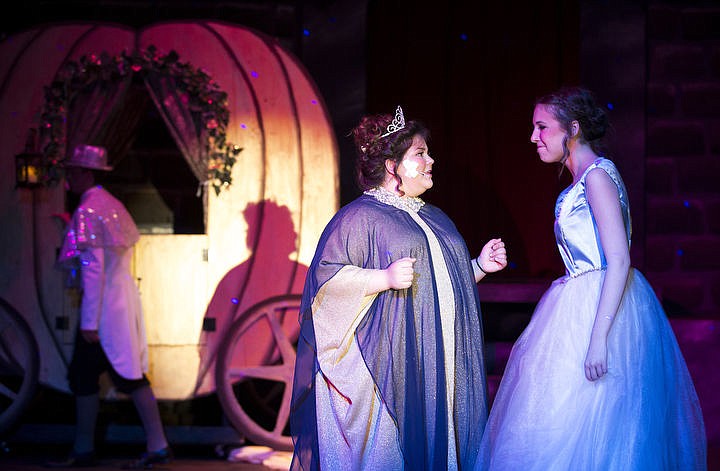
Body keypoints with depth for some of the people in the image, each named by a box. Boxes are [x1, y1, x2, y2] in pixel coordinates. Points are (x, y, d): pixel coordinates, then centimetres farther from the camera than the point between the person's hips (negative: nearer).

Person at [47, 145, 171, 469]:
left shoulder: (86, 212, -14)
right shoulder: (113, 205, 12)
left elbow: (93, 268, -19)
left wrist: (89, 321, -19)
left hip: (102, 302, -8)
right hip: (125, 298, 9)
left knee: (83, 375, 1)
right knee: (129, 372, 9)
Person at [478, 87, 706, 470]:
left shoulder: (598, 175, -12)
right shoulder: (583, 180, 16)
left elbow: (619, 260, -19)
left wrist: (598, 338, -25)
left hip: (602, 307, -9)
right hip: (580, 305, 9)